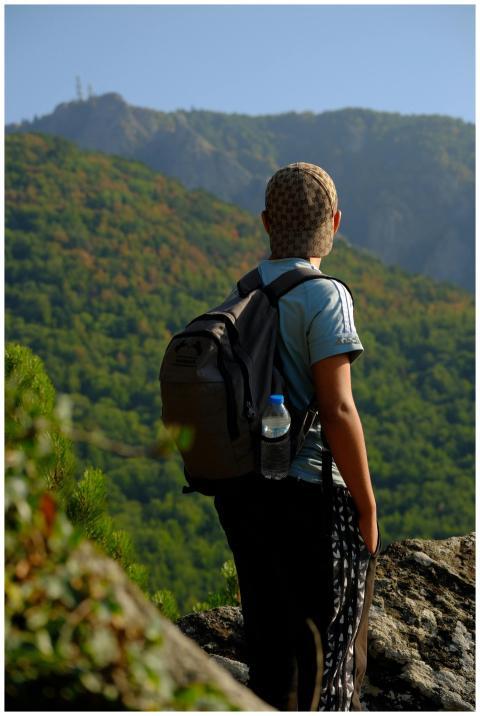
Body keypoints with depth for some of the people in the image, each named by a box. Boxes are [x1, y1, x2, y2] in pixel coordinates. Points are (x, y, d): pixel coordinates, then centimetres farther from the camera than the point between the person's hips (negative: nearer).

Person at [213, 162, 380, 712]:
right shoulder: (325, 298, -12)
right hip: (310, 495, -7)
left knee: (269, 638, 14)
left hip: (243, 491, 7)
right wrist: (368, 509, -11)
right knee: (330, 647, 1)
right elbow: (337, 411, -18)